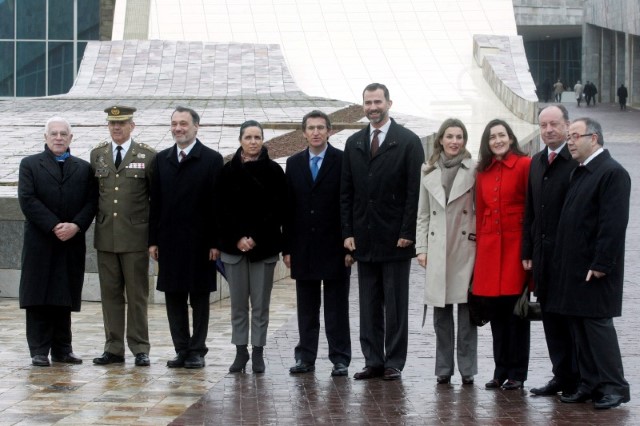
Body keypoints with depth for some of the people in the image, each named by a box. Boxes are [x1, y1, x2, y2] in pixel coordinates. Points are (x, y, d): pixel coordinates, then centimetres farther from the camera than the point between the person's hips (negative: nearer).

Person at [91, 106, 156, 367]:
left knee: (137, 295, 1)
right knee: (110, 294, 6)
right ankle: (113, 348, 12)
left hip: (135, 237, -3)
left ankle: (140, 349, 7)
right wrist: (97, 221, 7)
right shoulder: (97, 154, 9)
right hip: (105, 236, 3)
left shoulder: (147, 156, -1)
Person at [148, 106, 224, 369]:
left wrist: (215, 242, -10)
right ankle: (181, 350, 13)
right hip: (169, 242, 4)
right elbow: (155, 202, 10)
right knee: (173, 296, 6)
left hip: (200, 242, -4)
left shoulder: (212, 160, -2)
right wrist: (153, 240, 5)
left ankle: (197, 350, 9)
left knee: (199, 297, 3)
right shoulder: (161, 160, 10)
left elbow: (217, 203, -6)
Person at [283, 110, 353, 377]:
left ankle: (340, 358, 7)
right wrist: (287, 247, 4)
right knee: (306, 307, 8)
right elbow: (288, 208, 9)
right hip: (303, 248, 3)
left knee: (336, 307, 2)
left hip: (334, 246, -3)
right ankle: (306, 357, 14)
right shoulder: (294, 163, 9)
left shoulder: (343, 162, -3)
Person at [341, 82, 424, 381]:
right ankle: (373, 361, 11)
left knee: (395, 304, 1)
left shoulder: (408, 142, -2)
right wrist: (348, 232, 3)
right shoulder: (354, 143, 11)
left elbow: (415, 191, -6)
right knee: (368, 305, 7)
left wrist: (407, 233, -12)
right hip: (364, 239, 4)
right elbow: (346, 192, 12)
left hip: (395, 239, -4)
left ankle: (394, 363, 7)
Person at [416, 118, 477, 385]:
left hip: (466, 246, -3)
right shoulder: (428, 172, 10)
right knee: (441, 312, 5)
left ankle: (467, 369, 4)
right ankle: (443, 368, 12)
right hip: (437, 250, 3)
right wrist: (421, 248, 7)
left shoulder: (473, 170, 1)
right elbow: (422, 214, 12)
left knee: (466, 309, -2)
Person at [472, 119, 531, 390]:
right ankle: (501, 371, 15)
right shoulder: (483, 172, 13)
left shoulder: (525, 165, -4)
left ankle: (517, 373, 6)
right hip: (489, 246, 5)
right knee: (497, 312, 8)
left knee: (516, 310, -1)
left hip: (515, 245, -5)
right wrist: (480, 247, 9)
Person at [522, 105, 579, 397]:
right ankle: (561, 376, 19)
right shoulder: (536, 162, 14)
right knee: (551, 317, 10)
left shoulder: (578, 161, -10)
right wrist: (528, 252, 11)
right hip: (542, 253, 7)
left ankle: (579, 379, 9)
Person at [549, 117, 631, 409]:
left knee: (597, 323, -6)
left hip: (595, 268, -9)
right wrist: (562, 262, 14)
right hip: (573, 268, 9)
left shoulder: (612, 173, -12)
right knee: (580, 328, 10)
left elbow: (614, 224, -19)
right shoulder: (580, 172, 16)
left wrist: (601, 264, -21)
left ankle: (613, 386, 0)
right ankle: (589, 385, 16)